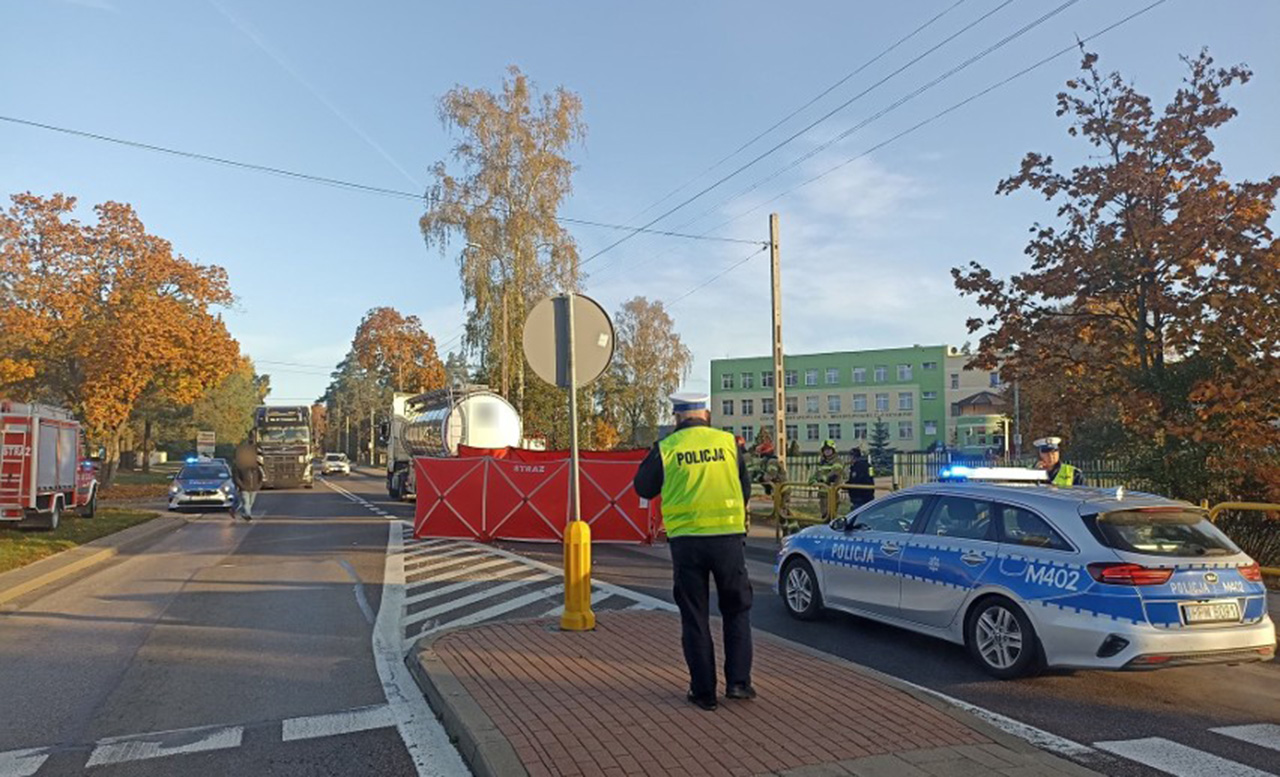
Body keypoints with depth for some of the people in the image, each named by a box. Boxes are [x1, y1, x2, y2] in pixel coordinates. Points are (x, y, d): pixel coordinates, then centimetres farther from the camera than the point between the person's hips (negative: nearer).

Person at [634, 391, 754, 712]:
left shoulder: (666, 448, -3)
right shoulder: (728, 442, 2)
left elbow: (643, 488, 8)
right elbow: (745, 489, 11)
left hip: (686, 540, -1)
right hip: (728, 537, 1)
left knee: (694, 617, 10)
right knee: (737, 610, 17)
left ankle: (704, 691, 13)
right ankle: (738, 681, 14)